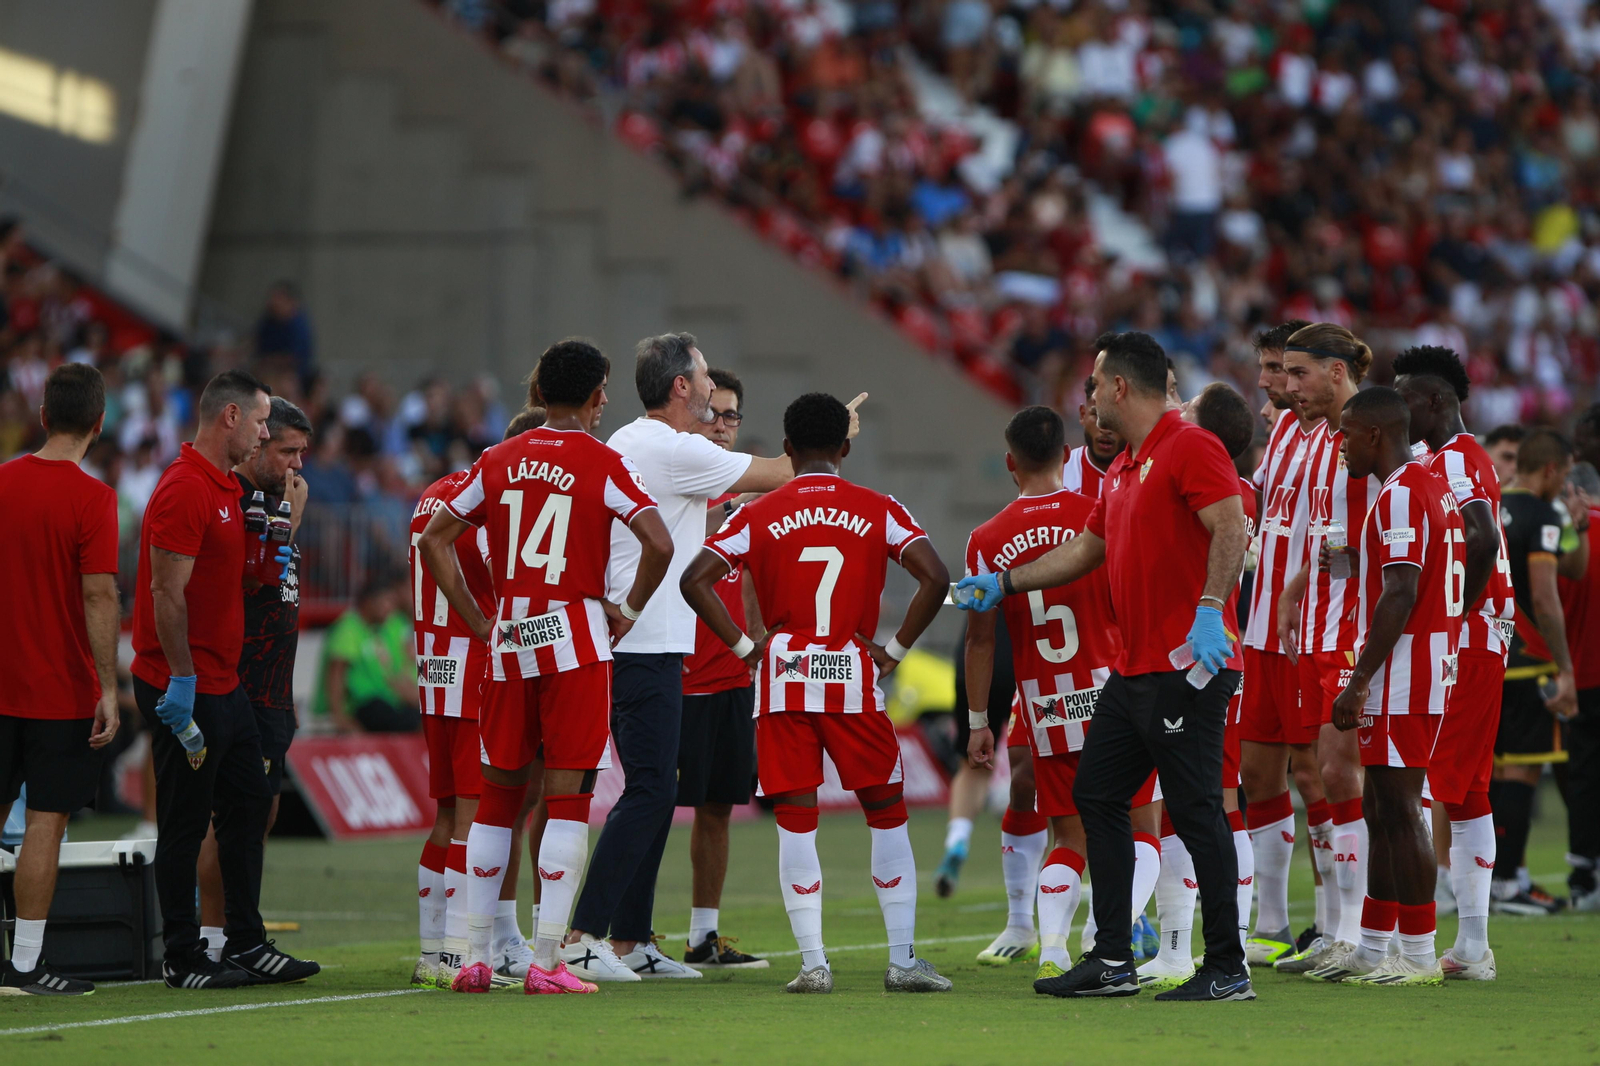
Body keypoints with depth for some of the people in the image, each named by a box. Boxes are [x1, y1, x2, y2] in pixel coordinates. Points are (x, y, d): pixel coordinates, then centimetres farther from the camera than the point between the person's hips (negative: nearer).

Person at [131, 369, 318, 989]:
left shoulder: (226, 488, 15)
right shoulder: (184, 491, -17)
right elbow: (168, 593, -21)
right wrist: (180, 681, -23)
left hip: (224, 682, 10)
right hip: (186, 689, -10)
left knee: (249, 806, 13)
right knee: (185, 822, -3)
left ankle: (247, 944, 19)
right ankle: (182, 958, 4)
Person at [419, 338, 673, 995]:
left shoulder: (499, 462, 9)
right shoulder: (602, 464, -4)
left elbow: (434, 539, 10)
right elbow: (658, 543, -16)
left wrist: (476, 620, 11)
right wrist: (628, 610, -1)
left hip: (508, 643, 4)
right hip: (576, 640, -4)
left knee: (498, 794, 12)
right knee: (567, 797, -2)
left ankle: (475, 957, 11)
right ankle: (546, 962, -6)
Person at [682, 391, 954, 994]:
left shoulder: (759, 515, 3)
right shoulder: (878, 511, 2)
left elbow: (695, 580, -6)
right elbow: (935, 578, -8)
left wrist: (744, 647, 0)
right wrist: (895, 649, 0)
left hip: (783, 679, 0)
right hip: (855, 678, 0)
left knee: (795, 823, 3)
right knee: (887, 814, 10)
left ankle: (813, 962, -2)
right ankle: (903, 960, 7)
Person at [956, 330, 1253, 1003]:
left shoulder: (1190, 447, -11)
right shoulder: (1122, 470, 19)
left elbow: (1230, 530, -21)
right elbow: (1084, 551, 30)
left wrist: (1210, 612, -31)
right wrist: (1002, 584, 32)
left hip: (1185, 670, -10)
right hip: (1134, 668, 10)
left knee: (1196, 811, -8)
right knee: (1095, 795, 11)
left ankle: (1227, 970, -2)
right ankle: (1112, 961, 15)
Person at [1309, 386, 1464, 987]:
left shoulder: (1400, 496, -15)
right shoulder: (1434, 488, 17)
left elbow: (1401, 596, -22)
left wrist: (1358, 683, -22)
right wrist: (1355, 561, 22)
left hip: (1400, 673, -11)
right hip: (1432, 667, 11)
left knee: (1399, 809, -8)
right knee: (1384, 808, 14)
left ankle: (1419, 954, -7)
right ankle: (1372, 948, 19)